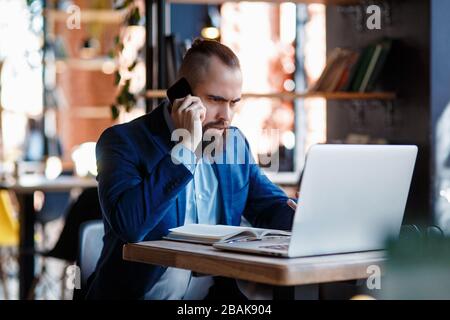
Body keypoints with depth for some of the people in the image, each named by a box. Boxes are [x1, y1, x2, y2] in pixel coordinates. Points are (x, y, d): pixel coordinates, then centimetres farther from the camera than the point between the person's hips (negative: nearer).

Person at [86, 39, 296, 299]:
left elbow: (270, 207, 16)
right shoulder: (123, 141, -7)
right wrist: (185, 150, -19)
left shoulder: (236, 143, 11)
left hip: (213, 292, 5)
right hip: (139, 292, -5)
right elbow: (128, 224, -22)